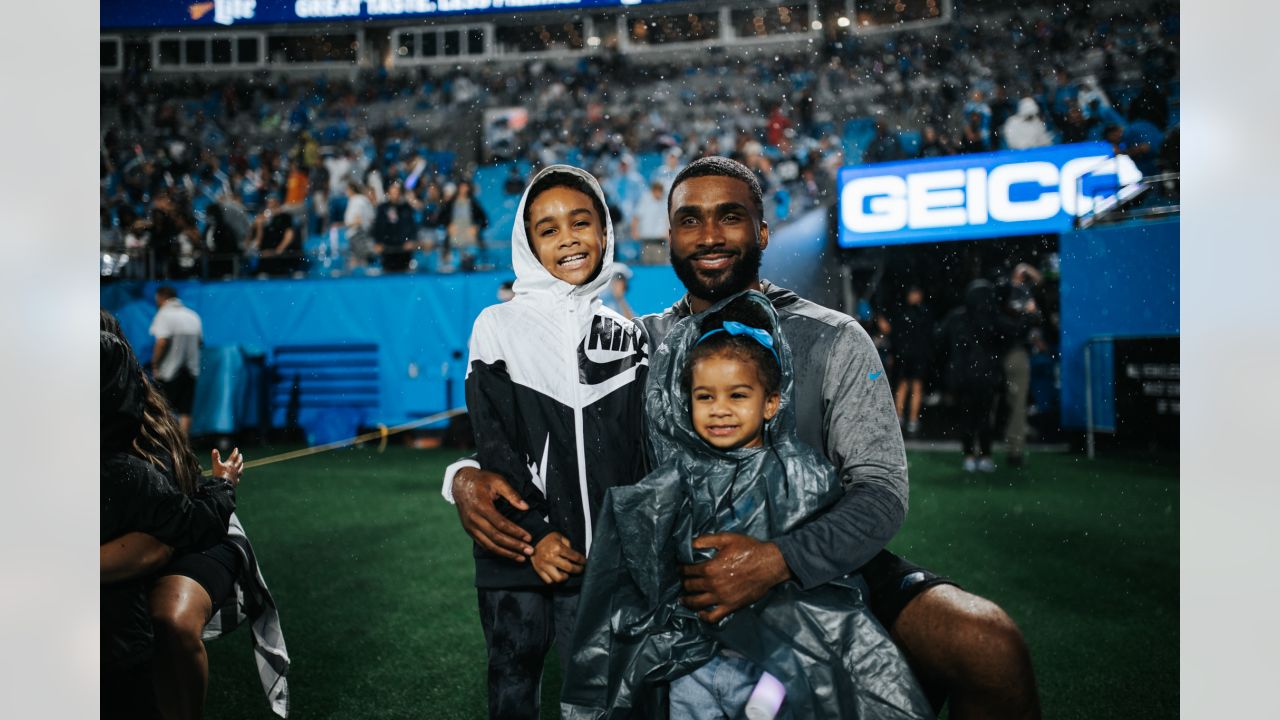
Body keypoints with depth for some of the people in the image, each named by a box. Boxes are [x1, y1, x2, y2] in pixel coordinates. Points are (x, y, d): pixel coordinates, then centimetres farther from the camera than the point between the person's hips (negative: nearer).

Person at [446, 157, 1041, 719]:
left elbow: (881, 489, -8)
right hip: (695, 588, 2)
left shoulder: (833, 340, 0)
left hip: (822, 568, -1)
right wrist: (466, 476, -15)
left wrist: (780, 561, -27)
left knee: (991, 646, -26)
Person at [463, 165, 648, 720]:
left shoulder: (627, 338, 8)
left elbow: (637, 449, 6)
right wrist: (535, 534, -13)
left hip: (599, 555, 2)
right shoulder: (498, 326, 0)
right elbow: (493, 440, -5)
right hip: (515, 551, -1)